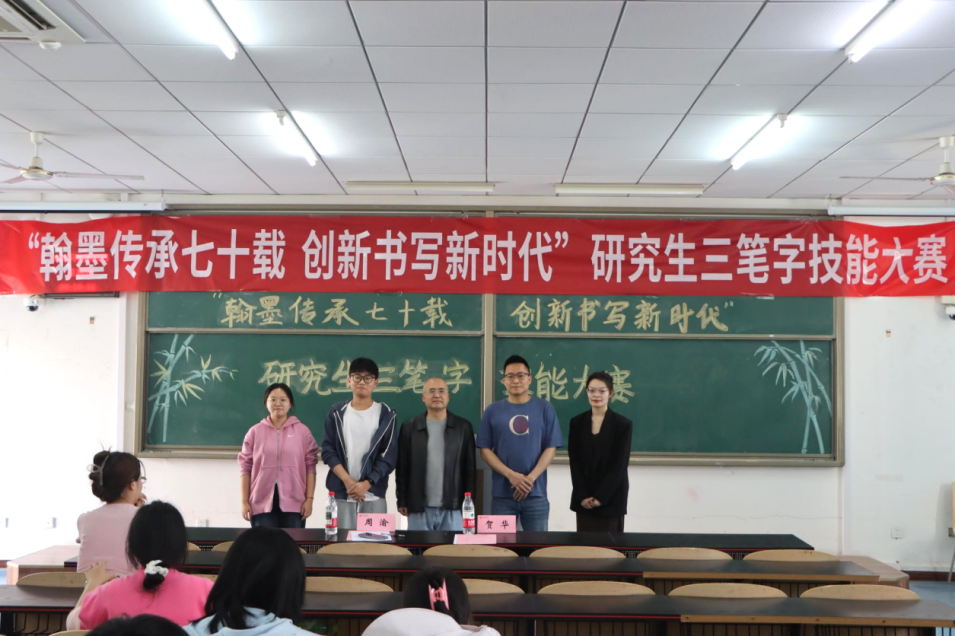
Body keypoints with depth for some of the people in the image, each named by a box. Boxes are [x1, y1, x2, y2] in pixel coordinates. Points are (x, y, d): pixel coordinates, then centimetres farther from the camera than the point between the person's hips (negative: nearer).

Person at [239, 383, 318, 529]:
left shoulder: (302, 431, 5)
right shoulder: (255, 432, 7)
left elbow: (310, 467, 3)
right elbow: (245, 468, 7)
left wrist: (309, 499, -3)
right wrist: (244, 501, 3)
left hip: (294, 503, 0)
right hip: (262, 504, 1)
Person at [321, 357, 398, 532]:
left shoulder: (386, 414, 4)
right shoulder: (337, 413, 8)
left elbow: (389, 455, -1)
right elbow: (328, 451, 2)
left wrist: (366, 484, -12)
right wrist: (348, 481, -11)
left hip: (373, 494, -1)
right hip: (341, 493, 1)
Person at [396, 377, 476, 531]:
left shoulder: (463, 427, 5)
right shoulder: (410, 427, 5)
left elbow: (469, 467, 5)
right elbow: (402, 467, 6)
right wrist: (402, 501, 2)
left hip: (452, 508, 0)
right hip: (419, 508, 0)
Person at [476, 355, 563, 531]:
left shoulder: (544, 408, 3)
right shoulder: (492, 410, 4)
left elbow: (551, 448, 0)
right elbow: (485, 450, 1)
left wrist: (530, 478, -13)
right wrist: (511, 475, -12)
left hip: (536, 494, 0)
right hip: (502, 494, 0)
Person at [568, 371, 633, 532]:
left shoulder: (623, 424, -3)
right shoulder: (577, 423, 6)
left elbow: (620, 465, -7)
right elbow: (574, 462, 3)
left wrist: (600, 497, -13)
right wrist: (582, 496, -8)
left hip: (611, 499, -3)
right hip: (583, 500, 3)